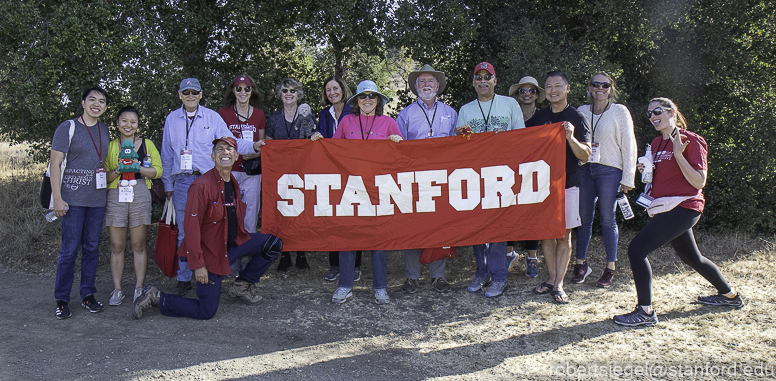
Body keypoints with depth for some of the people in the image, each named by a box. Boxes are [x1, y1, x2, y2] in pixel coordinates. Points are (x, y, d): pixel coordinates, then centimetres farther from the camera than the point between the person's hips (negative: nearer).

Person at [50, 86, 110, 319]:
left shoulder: (105, 130, 13)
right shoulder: (68, 128, -3)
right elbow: (55, 164, -6)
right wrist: (57, 198, -12)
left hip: (97, 199, 5)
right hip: (73, 199, -5)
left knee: (91, 248, 9)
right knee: (70, 249, -3)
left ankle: (88, 295, 19)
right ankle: (62, 300, 8)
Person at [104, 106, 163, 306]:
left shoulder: (147, 144, 9)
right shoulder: (110, 146, 10)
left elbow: (158, 170, 2)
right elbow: (104, 176, 7)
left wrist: (138, 167, -12)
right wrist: (117, 171, -12)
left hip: (141, 197, -1)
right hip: (115, 197, 1)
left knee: (139, 244, 2)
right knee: (117, 246, 3)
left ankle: (139, 288, 10)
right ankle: (117, 289, 11)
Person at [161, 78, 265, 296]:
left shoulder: (212, 117, 5)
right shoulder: (171, 119, 12)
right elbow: (167, 155, 16)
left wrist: (253, 146, -15)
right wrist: (167, 184, 14)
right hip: (182, 182, 2)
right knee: (184, 232, 6)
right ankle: (184, 278, 16)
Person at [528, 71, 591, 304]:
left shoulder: (576, 118, -1)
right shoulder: (538, 117, 10)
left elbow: (585, 155, -6)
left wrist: (571, 137, -22)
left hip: (567, 183, -3)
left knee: (564, 235, 0)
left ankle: (559, 284, 6)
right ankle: (551, 278, 19)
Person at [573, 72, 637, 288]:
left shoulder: (620, 112, 2)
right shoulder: (581, 112, 11)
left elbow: (628, 145, 0)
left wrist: (628, 178, -4)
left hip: (609, 170, -3)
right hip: (584, 170, 3)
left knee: (608, 220, 0)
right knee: (584, 218, 5)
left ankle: (610, 269, 9)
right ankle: (581, 264, 16)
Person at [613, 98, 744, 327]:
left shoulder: (690, 141, -11)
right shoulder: (656, 144, 13)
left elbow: (699, 182, -15)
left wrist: (679, 155, -24)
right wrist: (646, 170, 4)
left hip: (682, 207, -9)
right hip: (665, 209, 9)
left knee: (637, 249, -19)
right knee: (691, 257, 23)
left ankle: (645, 312, -14)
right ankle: (729, 295, 44)